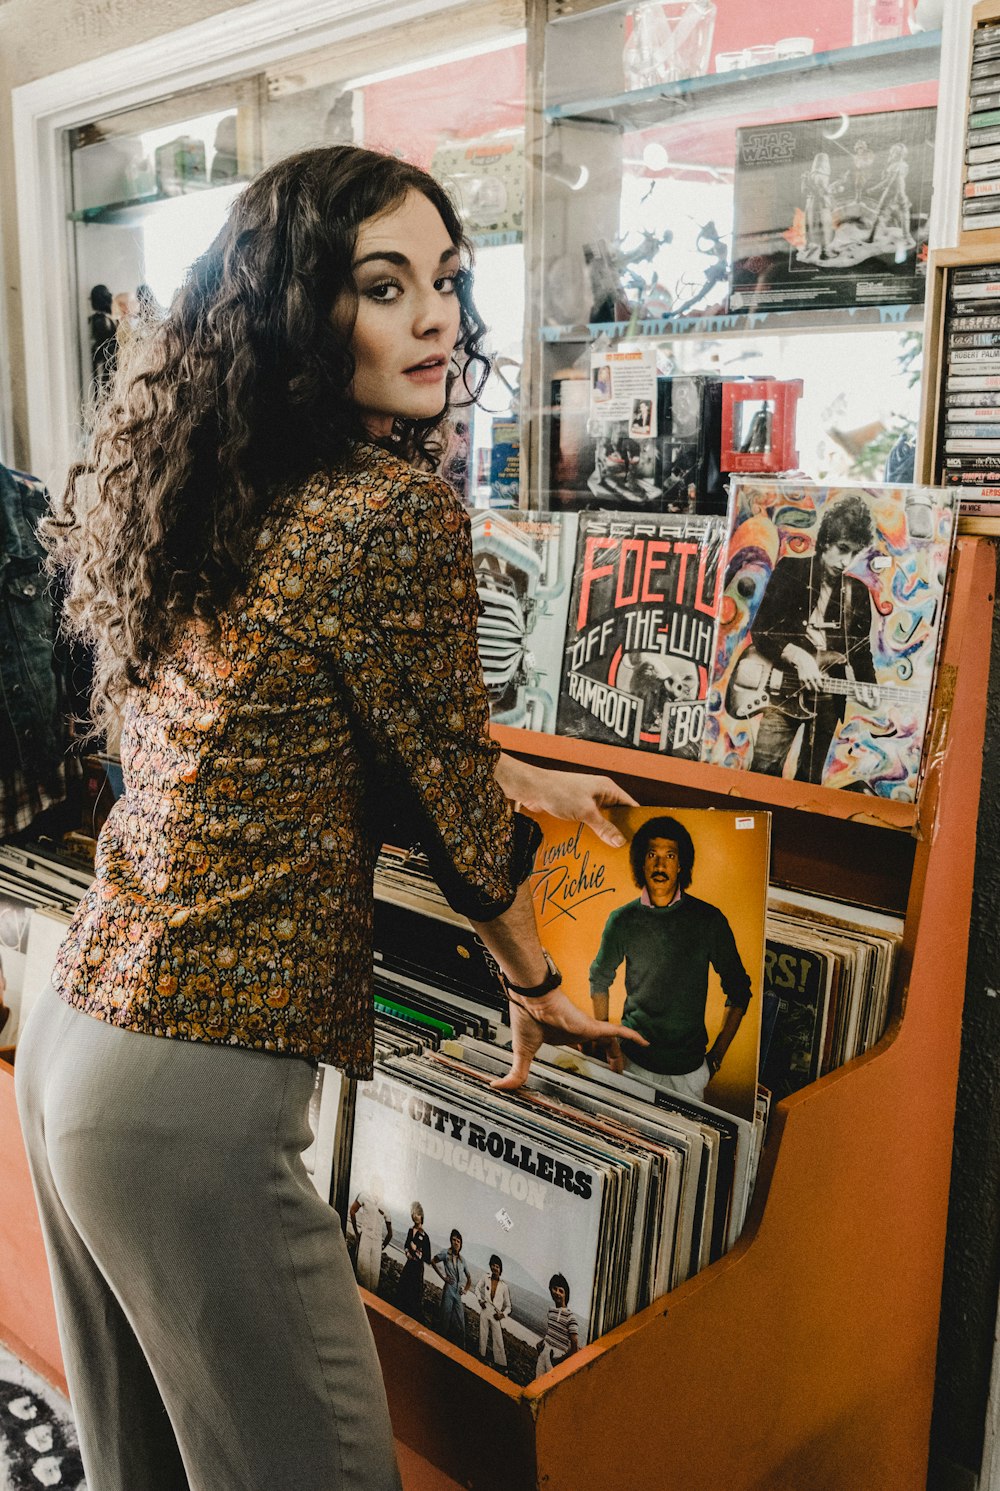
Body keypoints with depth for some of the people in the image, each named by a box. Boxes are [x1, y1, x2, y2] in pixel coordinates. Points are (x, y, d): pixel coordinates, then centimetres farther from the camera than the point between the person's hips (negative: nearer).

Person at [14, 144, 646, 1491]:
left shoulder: (212, 497, 9)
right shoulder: (397, 511, -16)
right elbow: (451, 799, -7)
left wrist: (529, 783, 32)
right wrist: (538, 984, 12)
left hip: (65, 1040, 9)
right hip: (195, 1092, -9)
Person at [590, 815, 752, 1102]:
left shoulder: (708, 919, -7)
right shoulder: (622, 920, -3)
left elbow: (738, 990, 1)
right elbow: (599, 981, 12)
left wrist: (716, 1056, -2)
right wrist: (610, 1046, 5)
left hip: (689, 1068, -1)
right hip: (634, 1060, 1)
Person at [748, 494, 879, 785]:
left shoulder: (858, 592, 9)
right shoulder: (790, 570, -1)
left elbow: (862, 650, 13)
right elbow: (760, 631, -4)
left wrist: (865, 686, -5)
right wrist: (797, 657, -17)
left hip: (829, 698, 3)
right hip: (784, 690, -3)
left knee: (810, 779, 10)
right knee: (765, 770, -14)